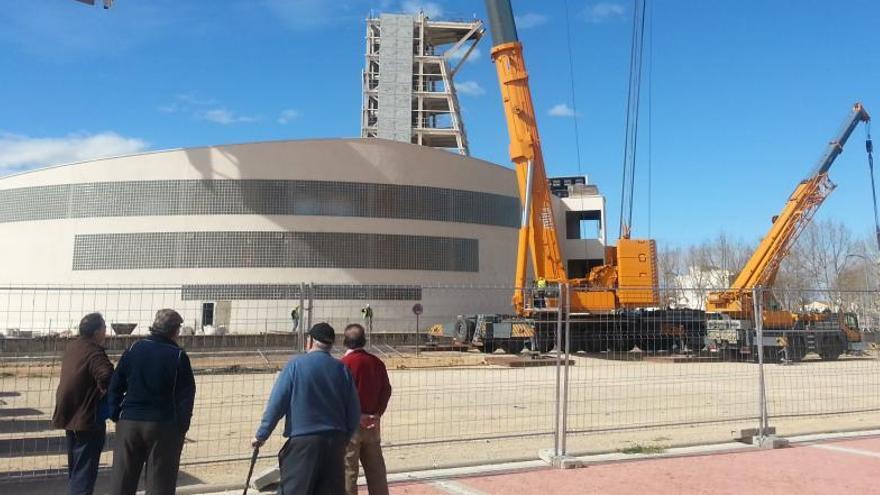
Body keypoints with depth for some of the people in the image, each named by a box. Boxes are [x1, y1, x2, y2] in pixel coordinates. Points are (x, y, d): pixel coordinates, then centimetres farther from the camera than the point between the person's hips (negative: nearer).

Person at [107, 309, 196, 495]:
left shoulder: (133, 349, 2)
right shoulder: (178, 356, -8)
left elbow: (115, 386, 4)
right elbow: (186, 395, -7)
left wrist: (116, 415, 11)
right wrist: (182, 425, 1)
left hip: (129, 422, 3)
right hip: (163, 426, -3)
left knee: (121, 479, 13)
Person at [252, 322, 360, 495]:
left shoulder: (295, 365, -6)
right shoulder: (342, 369, 3)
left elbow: (276, 404, -7)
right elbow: (354, 411, 5)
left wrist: (261, 435, 2)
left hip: (303, 441, -3)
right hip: (335, 441, 4)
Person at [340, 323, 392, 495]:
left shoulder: (345, 363, -12)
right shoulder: (377, 362, 4)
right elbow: (386, 390, 3)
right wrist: (377, 413, -1)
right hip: (372, 423, 5)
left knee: (348, 470, 4)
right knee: (375, 468, 14)